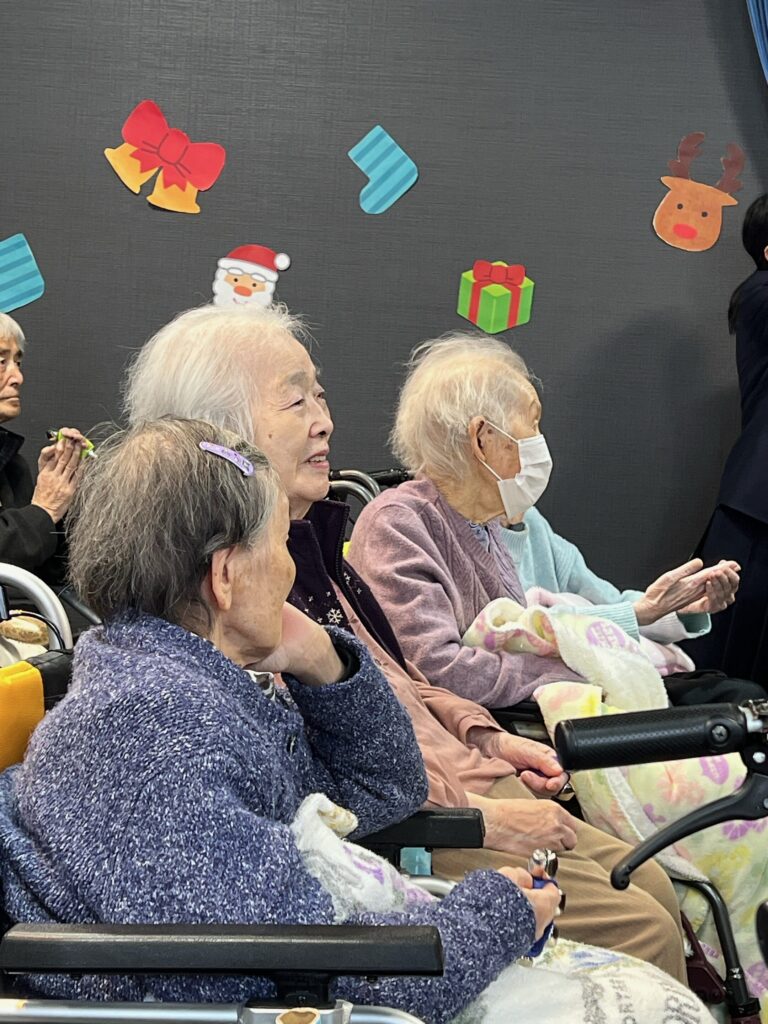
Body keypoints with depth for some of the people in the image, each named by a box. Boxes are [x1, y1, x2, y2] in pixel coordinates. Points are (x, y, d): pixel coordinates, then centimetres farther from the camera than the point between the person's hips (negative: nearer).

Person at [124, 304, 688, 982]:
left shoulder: (307, 534, 12)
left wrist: (481, 736, 11)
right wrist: (479, 818, -20)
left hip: (466, 777, 10)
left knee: (651, 886, 10)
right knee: (638, 930, -11)